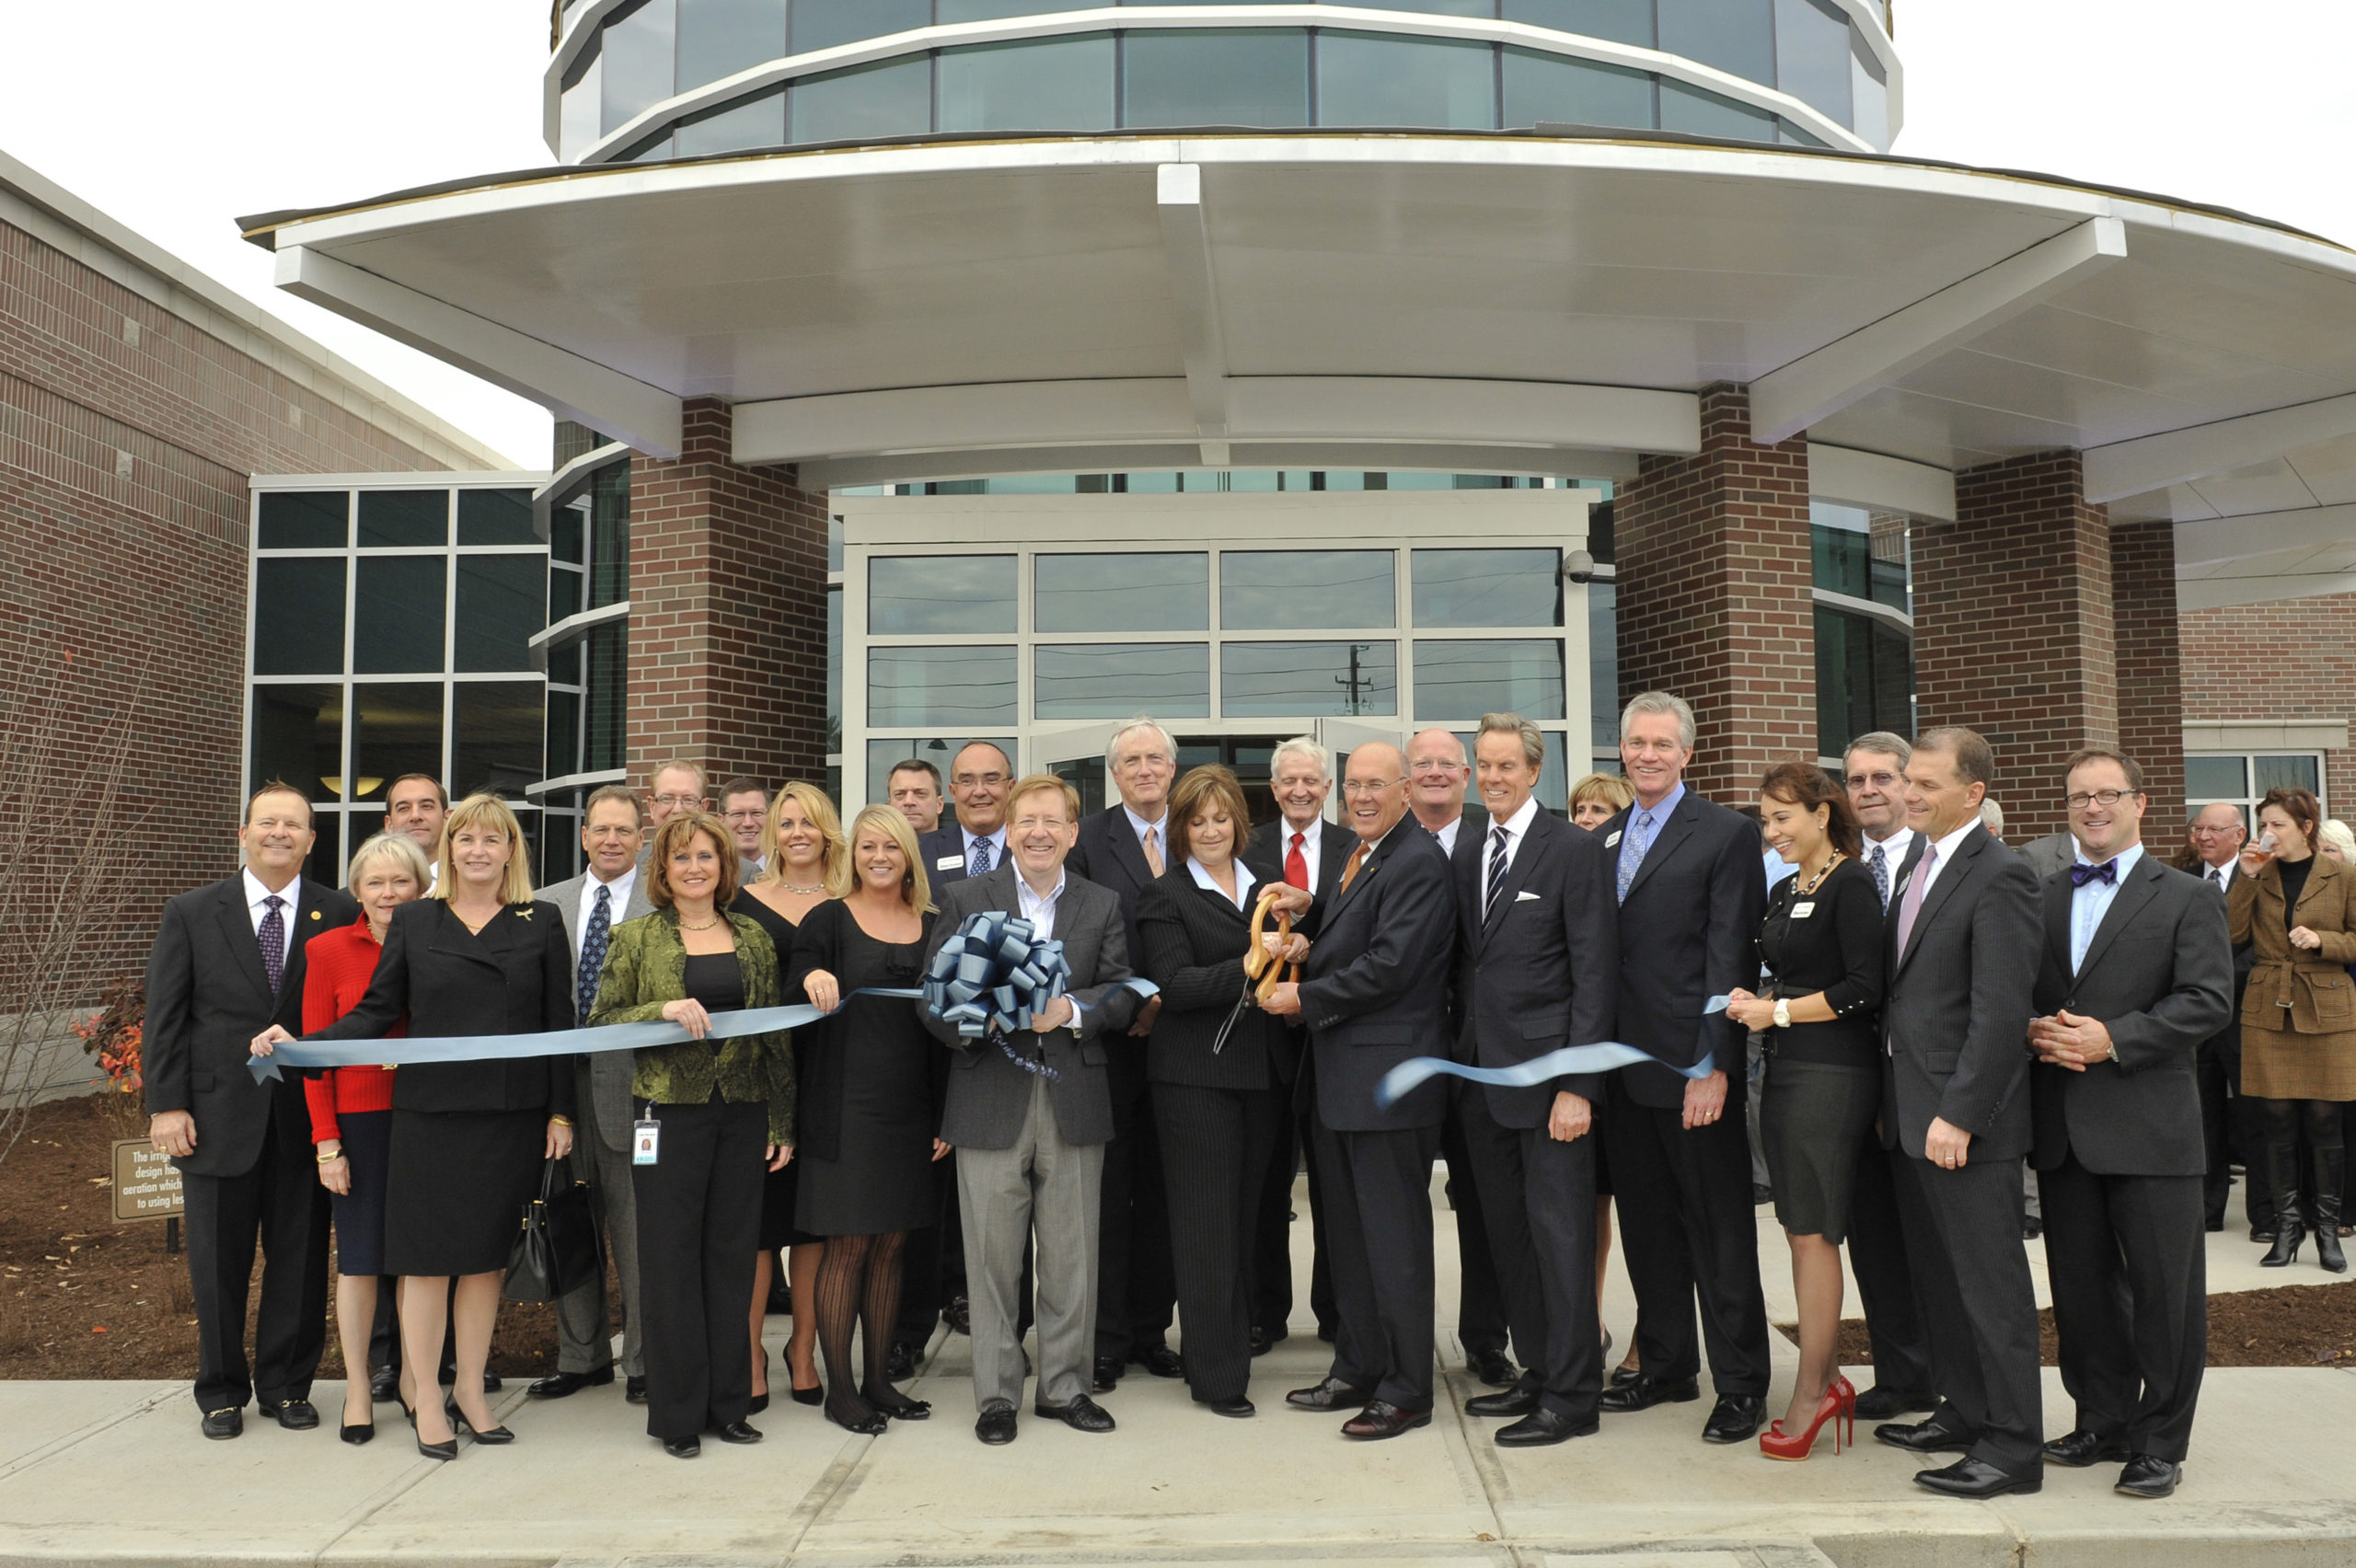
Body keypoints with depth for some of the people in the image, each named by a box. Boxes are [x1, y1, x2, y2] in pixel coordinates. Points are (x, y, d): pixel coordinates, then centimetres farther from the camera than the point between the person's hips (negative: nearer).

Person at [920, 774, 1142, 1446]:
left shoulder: (1102, 906, 10)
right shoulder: (965, 899, 5)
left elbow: (1122, 995, 4)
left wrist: (1071, 1009, -14)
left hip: (1074, 1103, 2)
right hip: (990, 1101, -1)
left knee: (1072, 1257, 8)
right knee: (992, 1258, 3)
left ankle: (1064, 1385, 22)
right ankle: (996, 1393, 16)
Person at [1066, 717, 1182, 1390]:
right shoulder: (1087, 839, -1)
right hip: (1109, 1039, -3)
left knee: (1161, 1190, 10)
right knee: (1107, 1192, 2)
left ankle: (1151, 1329, 21)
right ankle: (1105, 1340, 11)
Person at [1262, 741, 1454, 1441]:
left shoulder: (1418, 862, -14)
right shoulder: (1357, 858, 16)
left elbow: (1389, 965, -21)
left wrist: (1305, 999, -13)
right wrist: (1300, 950, 1)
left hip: (1388, 1079, -10)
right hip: (1341, 1077, 10)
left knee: (1394, 1238, 0)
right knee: (1348, 1233, 17)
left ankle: (1406, 1390, 11)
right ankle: (1358, 1370, 30)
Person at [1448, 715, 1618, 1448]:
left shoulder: (1576, 850, -7)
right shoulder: (1466, 852, 13)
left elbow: (1596, 973, -11)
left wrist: (1578, 1085, -15)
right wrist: (1459, 1052, 6)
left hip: (1547, 1072, -6)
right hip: (1481, 1075, 6)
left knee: (1560, 1234, -1)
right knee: (1506, 1235, 12)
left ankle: (1571, 1396, 9)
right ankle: (1540, 1371, 25)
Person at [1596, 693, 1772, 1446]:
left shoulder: (1727, 834, -6)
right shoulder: (1604, 838, 13)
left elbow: (1730, 959, -11)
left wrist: (1714, 1065, -16)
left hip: (1693, 1068, -6)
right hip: (1623, 1066, 6)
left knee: (1720, 1228, 3)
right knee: (1645, 1224, 14)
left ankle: (1740, 1382, 15)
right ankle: (1666, 1364, 28)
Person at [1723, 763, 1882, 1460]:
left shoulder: (1851, 885, -10)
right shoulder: (1783, 892, 16)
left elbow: (1865, 989, -16)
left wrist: (1780, 1012, -11)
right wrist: (1753, 1003, 4)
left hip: (1833, 1074, -8)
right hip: (1786, 1073, 9)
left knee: (1812, 1233, -4)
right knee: (1800, 1230, 10)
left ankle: (1810, 1395, 4)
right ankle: (1829, 1378, 20)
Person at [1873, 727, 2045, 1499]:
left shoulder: (1999, 877, -15)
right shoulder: (1916, 861, 13)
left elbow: (2001, 1014, -20)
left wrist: (1959, 1115, -21)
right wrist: (1894, 1100, 13)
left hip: (1965, 1120, -9)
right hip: (1910, 1110, 9)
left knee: (1991, 1285, 1)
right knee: (1939, 1278, 18)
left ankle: (2013, 1447, 11)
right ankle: (1965, 1412, 31)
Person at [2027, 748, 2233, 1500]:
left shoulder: (2188, 898, 0)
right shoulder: (2041, 896, 12)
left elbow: (2209, 1001, -9)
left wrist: (2113, 1038, -18)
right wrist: (2034, 1030, -8)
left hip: (2149, 1122, -4)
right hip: (2063, 1126, 4)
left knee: (2165, 1289, 3)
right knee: (2080, 1283, 12)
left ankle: (2160, 1441, 16)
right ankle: (2103, 1419, 27)